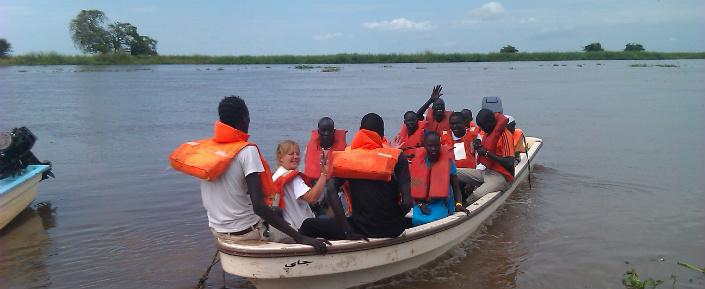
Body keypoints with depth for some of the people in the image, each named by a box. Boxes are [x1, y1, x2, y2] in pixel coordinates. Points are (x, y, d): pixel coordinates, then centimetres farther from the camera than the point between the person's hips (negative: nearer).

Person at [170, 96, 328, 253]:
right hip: (246, 231, -7)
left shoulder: (204, 147, -2)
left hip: (217, 229, 7)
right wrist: (301, 238, -30)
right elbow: (258, 205, -30)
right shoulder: (247, 150, -21)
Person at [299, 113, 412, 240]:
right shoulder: (397, 157, -5)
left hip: (361, 230, -1)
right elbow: (406, 202, -14)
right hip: (393, 229, 1)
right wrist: (393, 219, 6)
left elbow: (331, 189, -17)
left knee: (308, 225, 17)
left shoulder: (347, 157, -2)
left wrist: (347, 231, -15)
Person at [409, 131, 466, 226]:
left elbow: (455, 187, 1)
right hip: (422, 203, 2)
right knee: (417, 220, -27)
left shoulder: (448, 162, -2)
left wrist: (458, 204, -15)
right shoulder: (417, 163, 1)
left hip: (442, 203, -2)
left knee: (432, 220, -29)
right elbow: (413, 189, 8)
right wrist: (420, 204, -7)